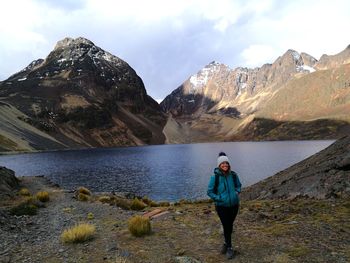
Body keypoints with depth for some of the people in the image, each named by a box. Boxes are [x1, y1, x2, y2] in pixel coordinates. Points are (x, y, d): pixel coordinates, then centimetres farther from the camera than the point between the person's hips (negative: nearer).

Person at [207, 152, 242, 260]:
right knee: (226, 226, 3)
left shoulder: (233, 175, -6)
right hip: (222, 206, -3)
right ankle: (229, 248, 24)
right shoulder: (215, 177, -16)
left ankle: (227, 243, 40)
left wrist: (237, 192, -5)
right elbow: (210, 192, -7)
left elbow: (238, 185, 14)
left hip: (234, 205, 3)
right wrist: (219, 198, -19)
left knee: (230, 226, 17)